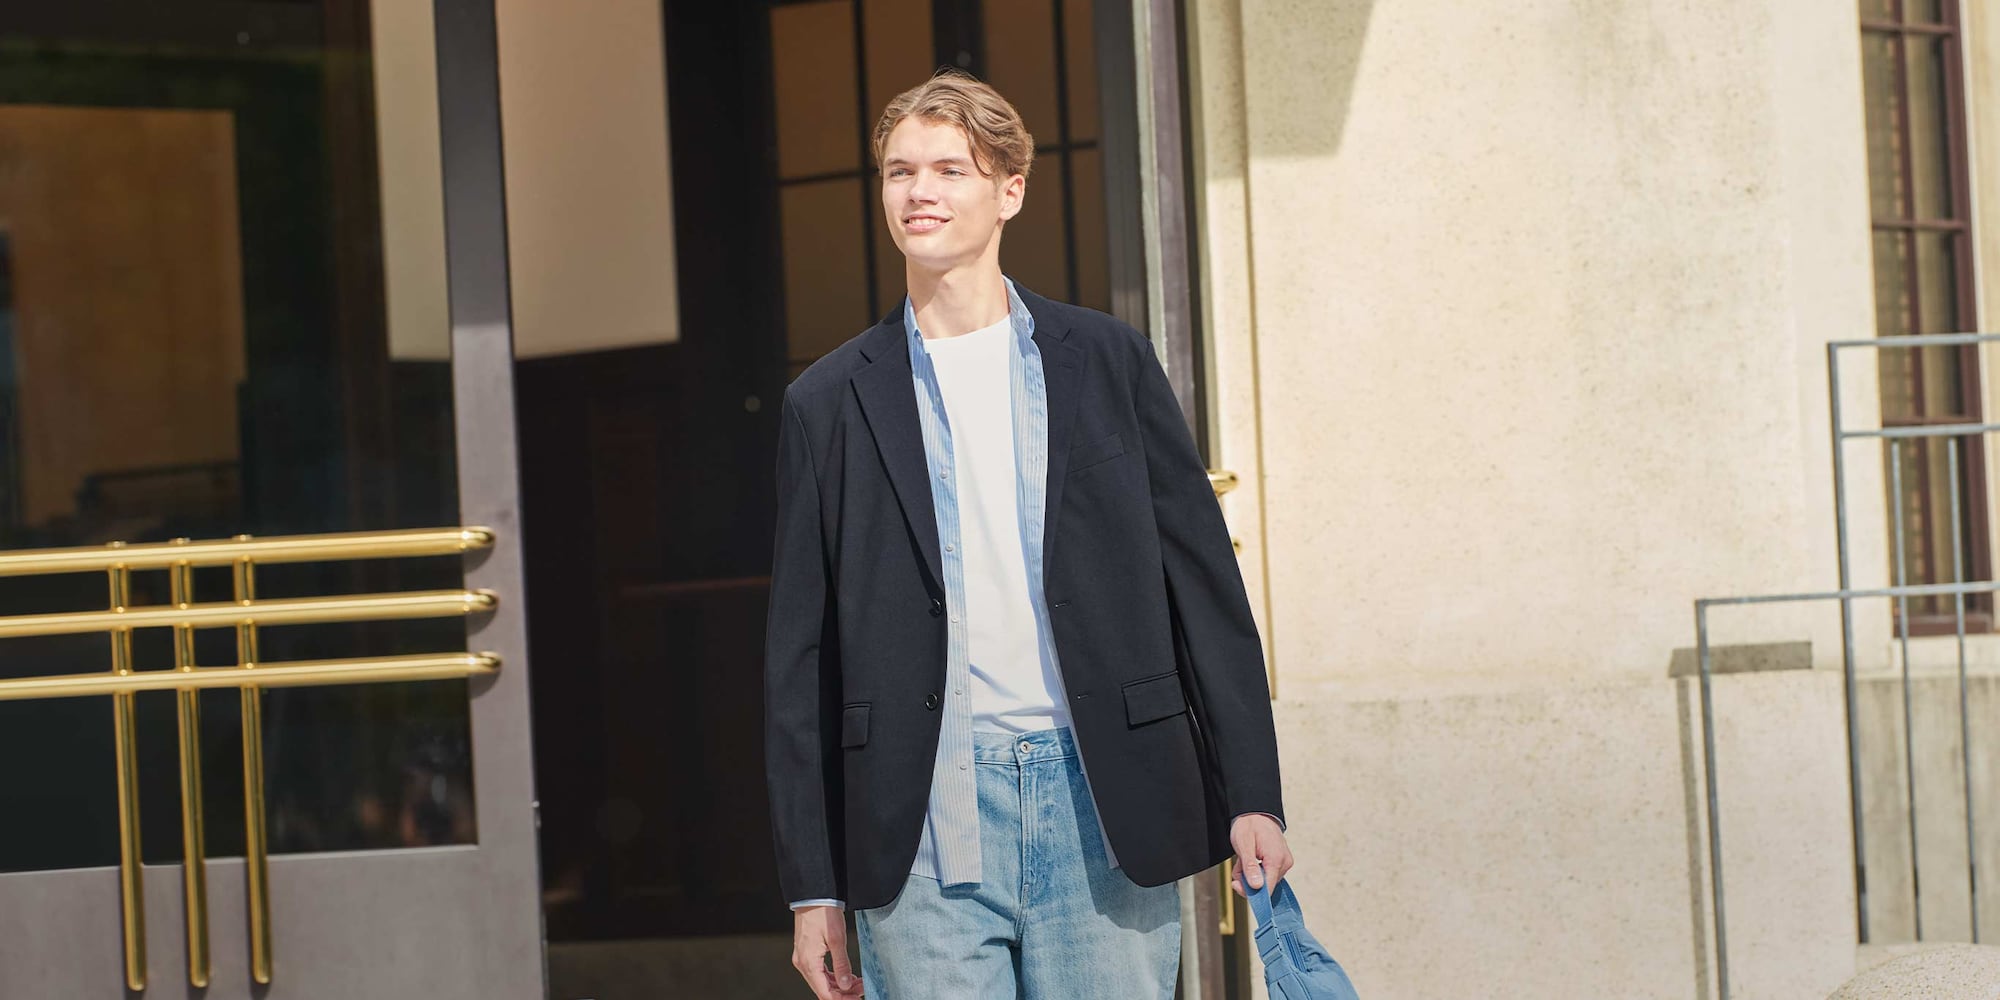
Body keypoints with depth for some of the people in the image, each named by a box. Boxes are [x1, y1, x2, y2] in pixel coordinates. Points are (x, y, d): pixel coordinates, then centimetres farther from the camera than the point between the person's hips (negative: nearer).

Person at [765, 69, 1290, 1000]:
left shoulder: (1108, 362, 9)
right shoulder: (830, 403, 8)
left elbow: (1205, 581, 8)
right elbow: (800, 659, 8)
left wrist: (1252, 796, 0)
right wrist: (812, 887, 4)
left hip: (1101, 812, 0)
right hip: (924, 832, 0)